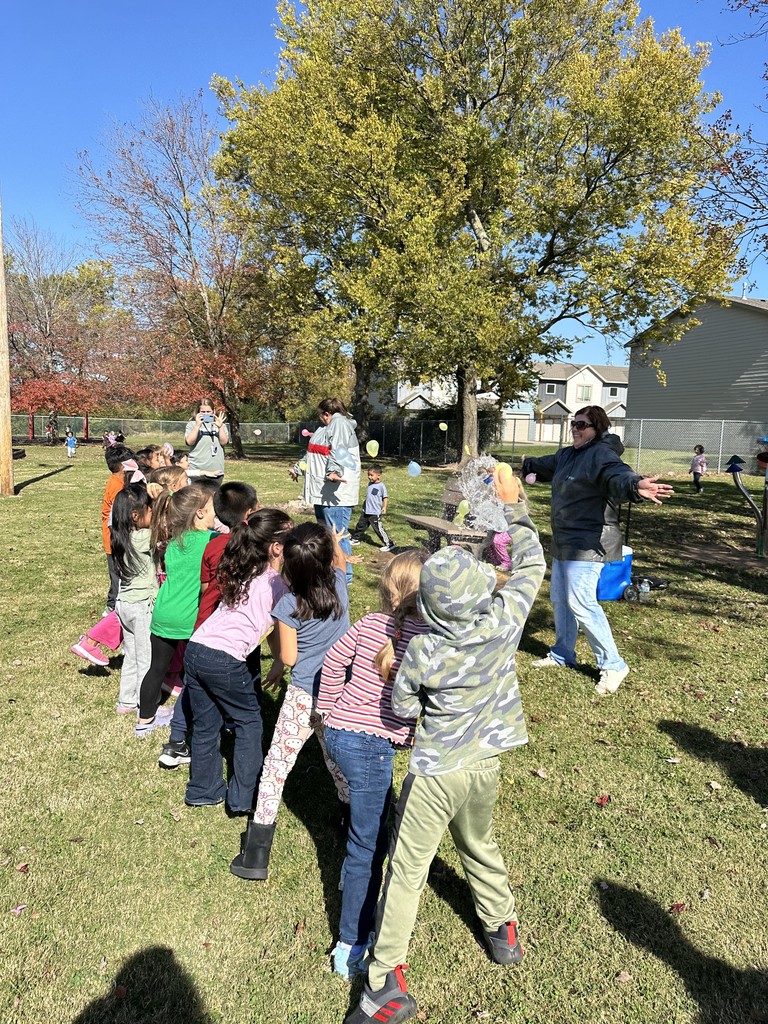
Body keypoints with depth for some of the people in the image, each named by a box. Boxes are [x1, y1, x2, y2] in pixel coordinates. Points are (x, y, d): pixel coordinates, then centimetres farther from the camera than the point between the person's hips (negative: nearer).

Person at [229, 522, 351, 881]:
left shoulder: (288, 605, -19)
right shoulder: (339, 585, -8)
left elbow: (288, 657, -9)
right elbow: (341, 562, 18)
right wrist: (335, 540, 34)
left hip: (304, 696, -4)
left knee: (276, 765, 6)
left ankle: (256, 856, 11)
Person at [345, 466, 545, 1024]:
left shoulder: (421, 652, -25)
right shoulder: (504, 622, -19)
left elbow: (402, 708, -9)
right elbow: (531, 565, -3)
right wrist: (514, 506, 3)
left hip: (436, 774, -4)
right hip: (485, 766, 5)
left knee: (407, 871, 8)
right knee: (480, 846, 30)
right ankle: (503, 929, 47)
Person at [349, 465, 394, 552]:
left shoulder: (381, 485, -12)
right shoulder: (370, 484, 10)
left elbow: (385, 497, -12)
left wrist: (384, 507, -25)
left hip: (375, 513, -8)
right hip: (366, 511, 8)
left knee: (378, 529, -7)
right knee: (361, 525, 18)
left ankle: (388, 544, 1)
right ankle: (355, 539, 36)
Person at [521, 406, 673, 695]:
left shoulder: (601, 454, -17)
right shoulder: (567, 455, 11)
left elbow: (617, 476, -39)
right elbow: (546, 465, 34)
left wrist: (636, 487, -62)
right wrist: (529, 465, 55)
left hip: (588, 544, -10)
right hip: (564, 542, 10)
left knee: (580, 602, -14)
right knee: (559, 598, 18)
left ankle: (612, 665, -1)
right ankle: (563, 654, 35)